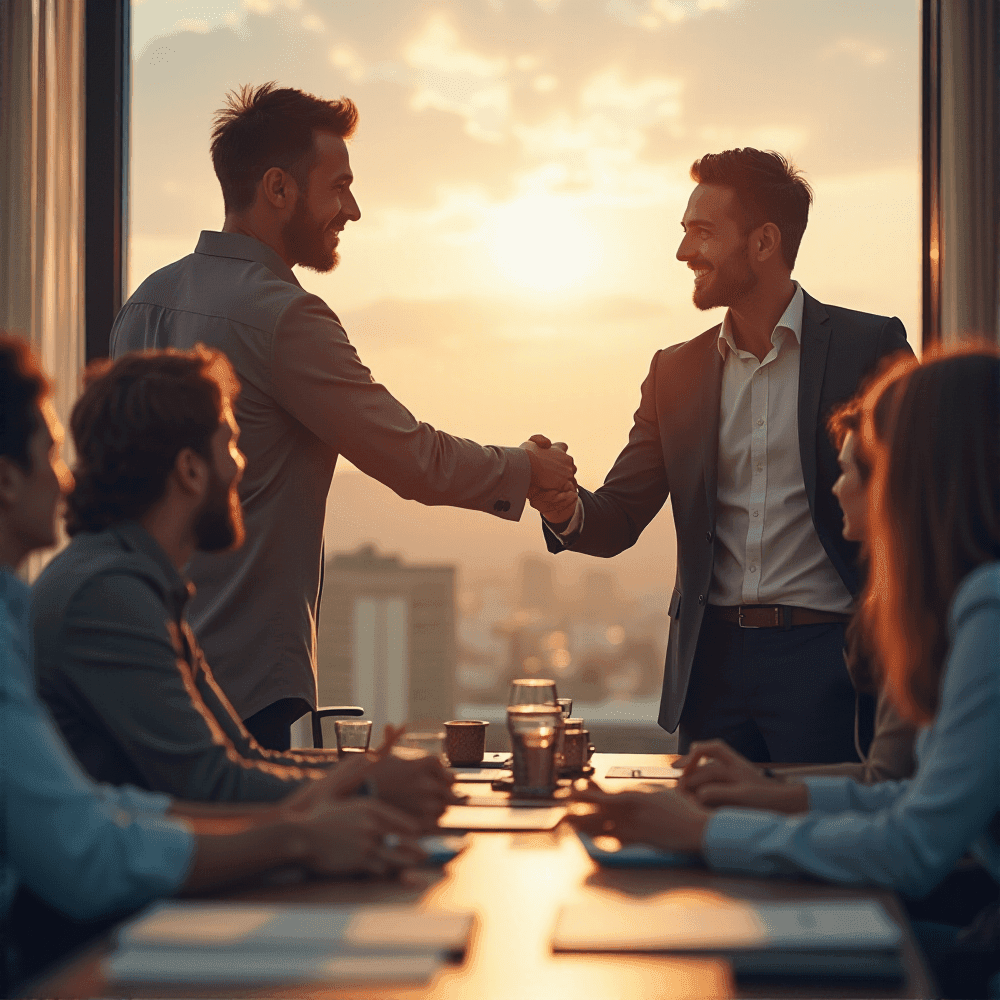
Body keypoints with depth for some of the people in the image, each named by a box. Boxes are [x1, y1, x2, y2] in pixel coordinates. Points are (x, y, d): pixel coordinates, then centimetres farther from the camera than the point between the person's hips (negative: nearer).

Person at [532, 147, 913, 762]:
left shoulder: (869, 345, -1)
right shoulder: (675, 372, 12)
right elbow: (620, 520, 10)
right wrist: (566, 509, -13)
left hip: (824, 658, -4)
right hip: (714, 660, 4)